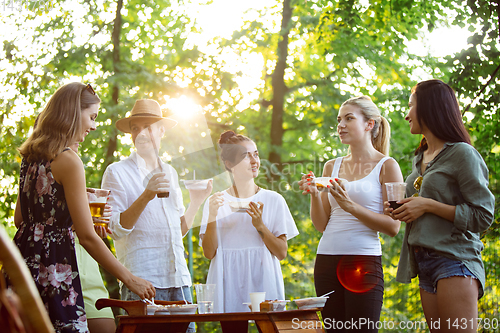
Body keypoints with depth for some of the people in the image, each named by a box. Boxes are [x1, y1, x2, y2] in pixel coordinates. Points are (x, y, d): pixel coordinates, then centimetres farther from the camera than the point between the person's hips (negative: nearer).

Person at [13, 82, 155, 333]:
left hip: (23, 259, 9)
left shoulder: (31, 156, 13)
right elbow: (87, 237, -15)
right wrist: (130, 279, -8)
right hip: (52, 264, -9)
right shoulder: (68, 161, -12)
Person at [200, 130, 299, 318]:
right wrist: (211, 216, -12)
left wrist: (260, 226, -13)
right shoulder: (216, 202, 7)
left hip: (263, 284, 0)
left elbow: (282, 253, 1)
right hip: (228, 289, 0)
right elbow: (209, 253, 0)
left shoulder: (273, 200, 5)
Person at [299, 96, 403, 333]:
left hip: (364, 260, -5)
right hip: (327, 259, 5)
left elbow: (393, 227, -7)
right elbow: (321, 225, 15)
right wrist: (314, 195, -3)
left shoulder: (386, 166, 1)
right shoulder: (332, 167, 15)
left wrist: (350, 206, -15)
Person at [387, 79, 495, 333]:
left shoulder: (461, 153, -5)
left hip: (455, 261, -8)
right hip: (425, 264, 8)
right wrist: (400, 210, 9)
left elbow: (483, 216, -10)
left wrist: (428, 205, -12)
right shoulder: (419, 159, 20)